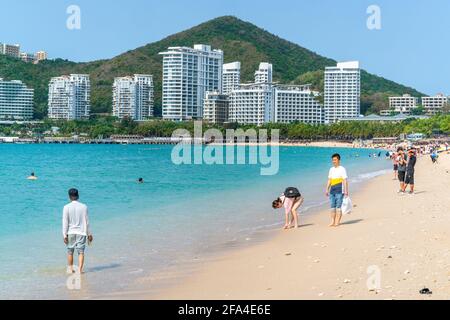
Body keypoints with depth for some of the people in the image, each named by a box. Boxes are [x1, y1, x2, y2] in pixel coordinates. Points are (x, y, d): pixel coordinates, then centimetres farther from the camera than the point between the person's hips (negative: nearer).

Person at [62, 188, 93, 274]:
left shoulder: (67, 207, -5)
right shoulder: (84, 206, -2)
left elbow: (65, 222, -7)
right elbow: (87, 221, 2)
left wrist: (65, 235, -3)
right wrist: (89, 234, 9)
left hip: (70, 232, 0)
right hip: (81, 232, 0)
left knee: (70, 251, 14)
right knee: (81, 252, 0)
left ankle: (70, 269, 22)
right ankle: (80, 269, -9)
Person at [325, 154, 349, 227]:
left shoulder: (342, 169, -3)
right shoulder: (331, 169, 15)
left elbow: (345, 180, -7)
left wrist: (346, 191, -13)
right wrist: (327, 190, 13)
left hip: (339, 191, -6)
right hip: (332, 191, 6)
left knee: (338, 206, -5)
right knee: (332, 206, 6)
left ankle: (337, 222, -2)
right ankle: (332, 221, 9)